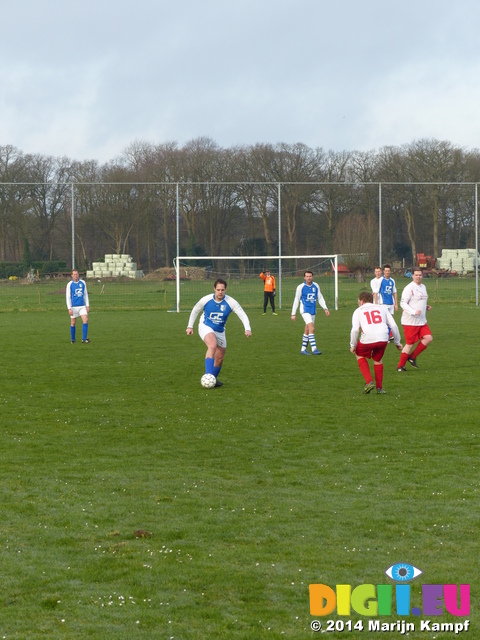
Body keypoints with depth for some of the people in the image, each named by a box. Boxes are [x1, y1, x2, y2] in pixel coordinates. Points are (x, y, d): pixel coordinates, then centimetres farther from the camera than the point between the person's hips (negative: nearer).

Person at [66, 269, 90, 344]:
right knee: (73, 323, 4)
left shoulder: (83, 283, 7)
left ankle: (84, 339, -11)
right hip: (73, 307, -2)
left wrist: (87, 305, 8)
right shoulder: (70, 284, -3)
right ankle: (72, 340, 16)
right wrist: (69, 308, -11)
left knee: (86, 320, -12)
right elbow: (68, 297, -4)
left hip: (82, 306, 2)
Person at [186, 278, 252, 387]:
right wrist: (190, 326, 4)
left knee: (220, 358, 9)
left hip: (220, 331, 4)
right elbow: (195, 311, 4)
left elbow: (243, 315, -18)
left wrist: (247, 329, -33)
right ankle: (208, 375, -38)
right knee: (213, 345, -33)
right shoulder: (206, 300, -15)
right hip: (205, 327, -4)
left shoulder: (230, 302, -16)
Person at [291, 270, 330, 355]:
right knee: (312, 328, -18)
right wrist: (293, 314, 0)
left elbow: (320, 298, 14)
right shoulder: (300, 287, -5)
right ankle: (314, 349, -22)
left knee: (307, 331, 10)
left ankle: (303, 349, 19)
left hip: (313, 311, 5)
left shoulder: (316, 286, 7)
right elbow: (296, 300, 0)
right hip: (305, 310, -5)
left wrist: (325, 308, 3)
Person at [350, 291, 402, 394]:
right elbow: (393, 325, 16)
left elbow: (355, 329, 2)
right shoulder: (382, 308, 24)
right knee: (377, 359, 28)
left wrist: (353, 345, 12)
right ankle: (379, 388, 25)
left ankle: (369, 382, 12)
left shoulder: (358, 311, 16)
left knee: (360, 355, 27)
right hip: (383, 339, 2)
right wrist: (397, 342, 25)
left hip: (367, 339, -2)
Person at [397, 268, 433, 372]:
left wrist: (426, 307, 9)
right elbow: (403, 303, -16)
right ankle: (400, 366, 9)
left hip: (422, 321, 8)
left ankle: (412, 357, 8)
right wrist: (413, 312, -26)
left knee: (428, 338, -6)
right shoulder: (409, 288, -11)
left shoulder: (423, 287, 15)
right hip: (410, 322, -8)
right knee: (410, 343, -4)